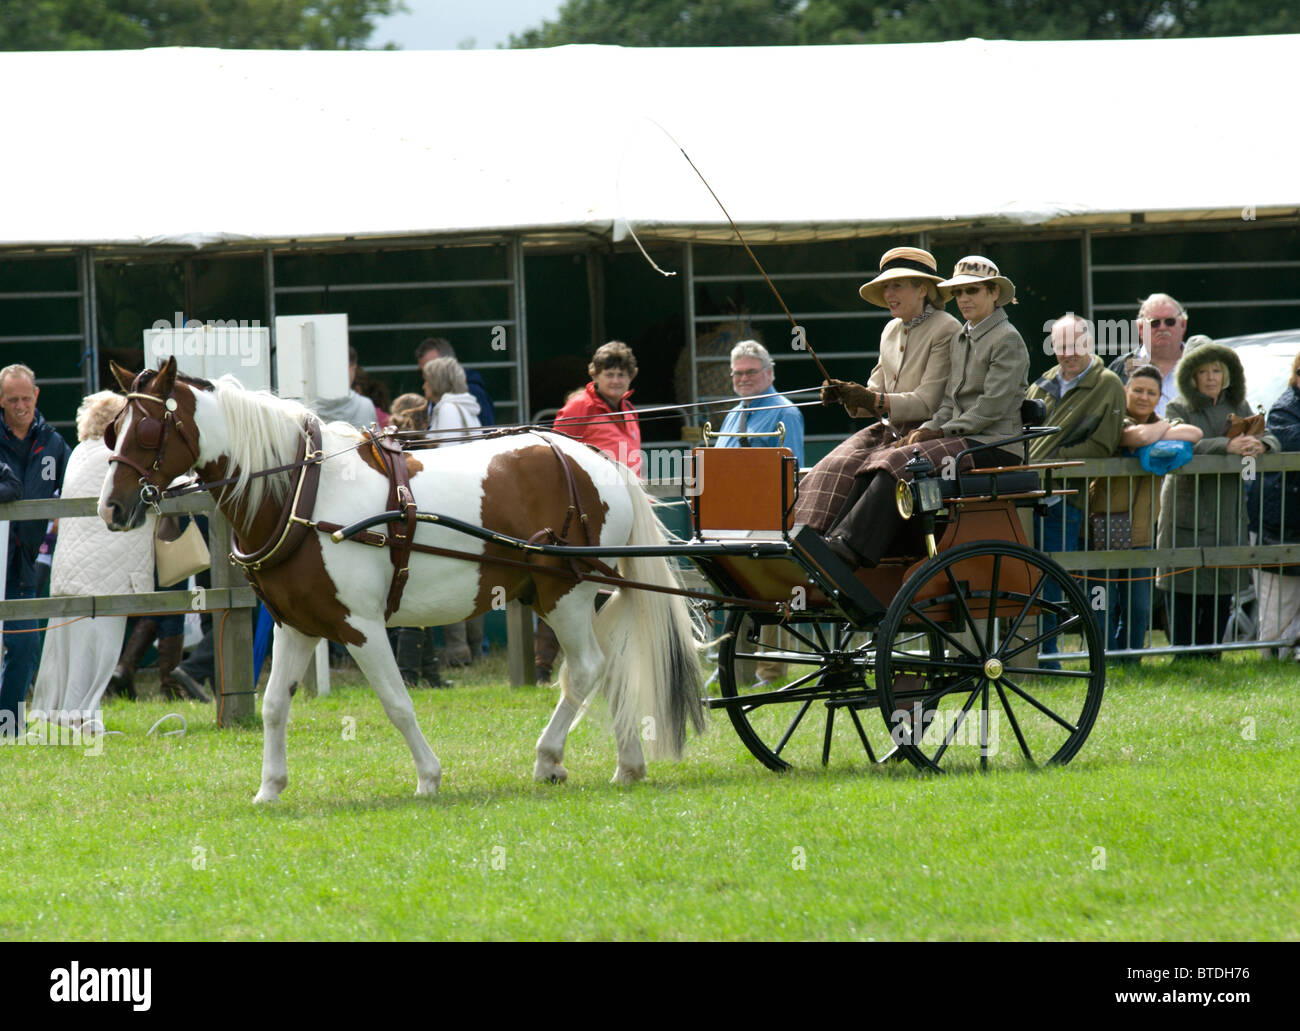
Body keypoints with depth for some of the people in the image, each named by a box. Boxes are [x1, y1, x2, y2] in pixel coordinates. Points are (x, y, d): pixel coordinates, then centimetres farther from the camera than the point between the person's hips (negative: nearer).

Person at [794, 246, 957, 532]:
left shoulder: (946, 331, -8)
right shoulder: (891, 331, 17)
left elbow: (928, 402, -14)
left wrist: (874, 400, -22)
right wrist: (846, 396, -4)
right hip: (889, 429, 7)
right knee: (833, 468, -19)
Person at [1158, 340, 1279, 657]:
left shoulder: (1238, 408, 14)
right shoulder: (1178, 409, 0)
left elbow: (1271, 439, 7)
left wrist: (1259, 445, -19)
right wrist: (1228, 446, -33)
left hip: (1225, 511, 4)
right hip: (1184, 509, -4)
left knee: (1222, 585, 2)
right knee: (1183, 583, -5)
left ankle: (1209, 649, 11)